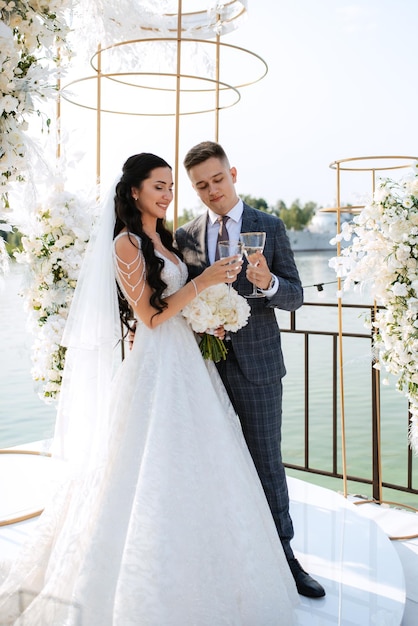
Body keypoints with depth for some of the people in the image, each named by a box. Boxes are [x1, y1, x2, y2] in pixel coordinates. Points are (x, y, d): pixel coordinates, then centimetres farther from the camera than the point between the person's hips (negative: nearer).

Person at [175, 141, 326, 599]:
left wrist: (268, 283, -25)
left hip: (256, 364, -2)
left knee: (267, 459, 7)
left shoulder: (269, 227, -2)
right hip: (205, 366, 3)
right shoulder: (185, 236, 5)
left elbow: (295, 297, -4)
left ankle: (283, 552, 23)